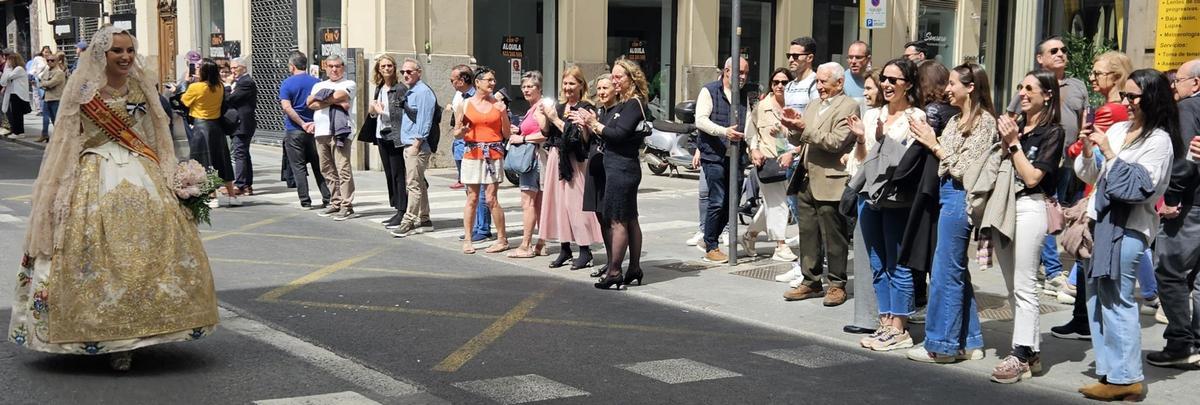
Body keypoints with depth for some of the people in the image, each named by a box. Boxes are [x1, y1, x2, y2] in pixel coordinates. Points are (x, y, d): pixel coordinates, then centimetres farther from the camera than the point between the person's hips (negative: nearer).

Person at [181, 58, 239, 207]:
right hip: (216, 126, 5)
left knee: (204, 162, 1)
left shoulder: (195, 87, -13)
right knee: (221, 161, 12)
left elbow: (184, 100, 2)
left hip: (200, 126, -4)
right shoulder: (220, 87, -1)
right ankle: (232, 195, 13)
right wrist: (200, 81, 21)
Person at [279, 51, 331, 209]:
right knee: (318, 166, 9)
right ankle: (327, 199, 5)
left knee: (298, 167, 4)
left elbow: (286, 107, -15)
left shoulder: (287, 83, -6)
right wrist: (315, 123, -7)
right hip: (314, 130, 3)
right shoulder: (316, 82, 2)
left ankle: (305, 201, 2)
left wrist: (303, 124, -13)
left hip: (294, 131, -3)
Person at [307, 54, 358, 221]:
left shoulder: (349, 85, 8)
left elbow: (339, 95, -13)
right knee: (327, 170, 7)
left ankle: (347, 206, -10)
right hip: (321, 132, 6)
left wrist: (320, 97, 1)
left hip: (340, 131, -6)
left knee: (343, 169, -11)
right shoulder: (319, 85, 22)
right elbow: (310, 105, 3)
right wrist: (335, 102, -5)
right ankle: (335, 203, 16)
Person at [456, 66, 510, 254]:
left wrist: (504, 116, -9)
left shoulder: (498, 105, 5)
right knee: (472, 198, 2)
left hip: (494, 154, 0)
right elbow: (457, 134, 10)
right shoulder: (465, 105, 4)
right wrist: (462, 130, -13)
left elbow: (507, 135, 7)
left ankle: (502, 238, 7)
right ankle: (467, 240, 9)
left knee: (491, 198, -4)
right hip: (472, 154, 0)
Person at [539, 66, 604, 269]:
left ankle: (585, 251, -2)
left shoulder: (585, 108, -7)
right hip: (556, 158, 7)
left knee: (575, 203, -8)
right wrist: (546, 117, -2)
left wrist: (555, 119, -16)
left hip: (574, 161, -7)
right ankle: (564, 248, 13)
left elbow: (577, 136, -17)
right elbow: (548, 134, 14)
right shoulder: (559, 108, 15)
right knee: (557, 202, 6)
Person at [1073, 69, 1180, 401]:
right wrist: (1088, 150, -3)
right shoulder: (1118, 130, 10)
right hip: (1106, 220, 8)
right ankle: (1111, 371, 19)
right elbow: (1091, 177, 15)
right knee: (1098, 297, 11)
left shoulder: (1159, 140, -9)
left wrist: (1109, 153, -17)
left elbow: (1137, 187, -18)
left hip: (1129, 226, -8)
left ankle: (1125, 378, 1)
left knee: (1116, 299, -7)